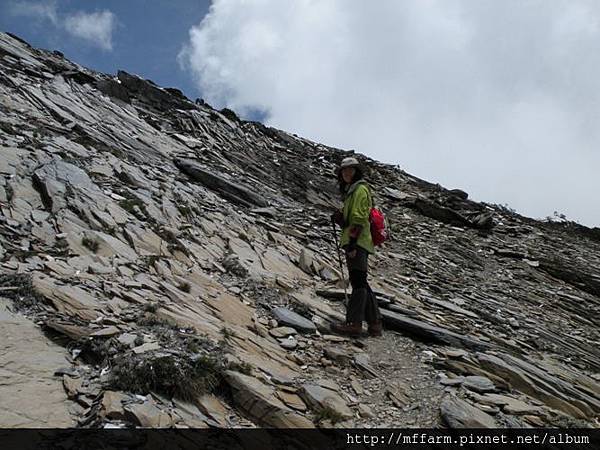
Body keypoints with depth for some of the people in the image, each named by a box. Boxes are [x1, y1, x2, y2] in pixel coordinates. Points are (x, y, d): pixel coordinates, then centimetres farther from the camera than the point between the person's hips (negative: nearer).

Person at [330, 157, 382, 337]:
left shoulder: (360, 189, -5)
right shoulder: (351, 191, 26)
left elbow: (360, 218, -16)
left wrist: (352, 243, -21)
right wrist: (339, 218, 11)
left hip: (358, 242, -11)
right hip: (355, 243, 11)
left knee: (358, 281, -12)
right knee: (360, 283, 11)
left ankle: (354, 323, -13)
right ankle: (374, 324, 14)